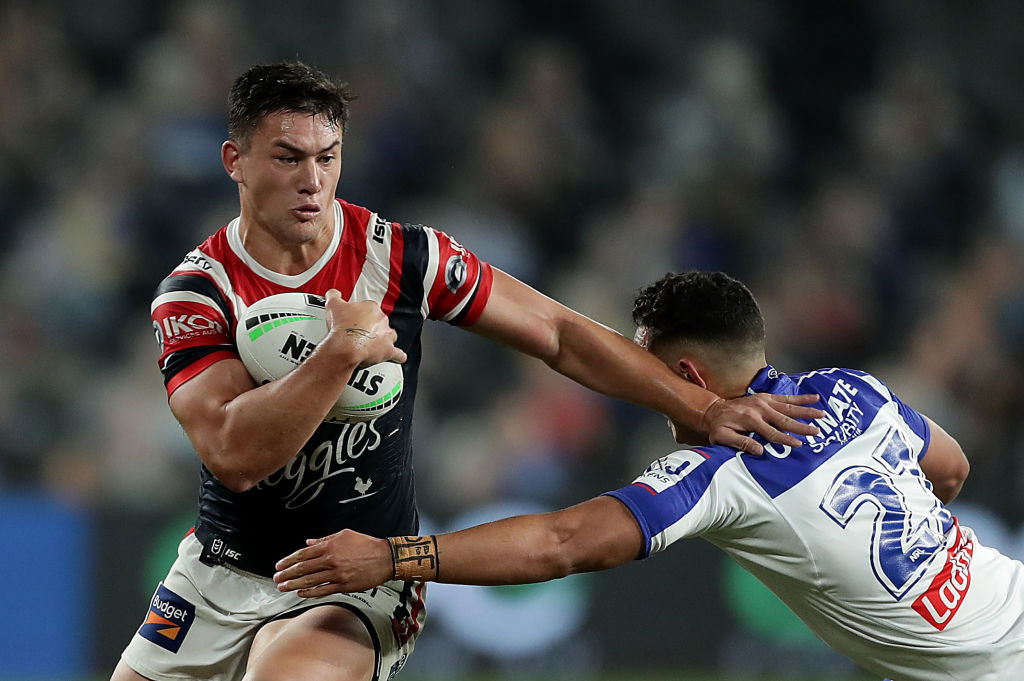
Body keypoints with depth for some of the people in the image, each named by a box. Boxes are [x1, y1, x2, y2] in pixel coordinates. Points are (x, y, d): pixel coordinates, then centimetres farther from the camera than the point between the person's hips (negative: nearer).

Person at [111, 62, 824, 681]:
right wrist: (342, 352, -34)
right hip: (221, 571, 2)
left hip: (358, 583, -2)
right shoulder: (195, 293, -11)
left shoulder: (403, 256, -8)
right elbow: (234, 456, -25)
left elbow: (558, 335, -1)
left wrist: (705, 409, -6)